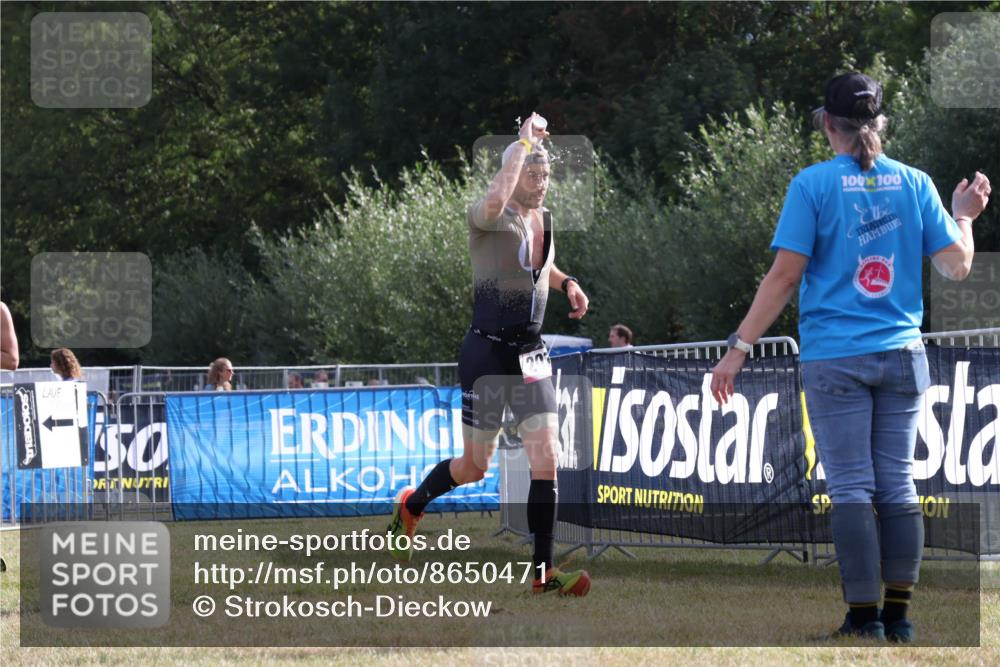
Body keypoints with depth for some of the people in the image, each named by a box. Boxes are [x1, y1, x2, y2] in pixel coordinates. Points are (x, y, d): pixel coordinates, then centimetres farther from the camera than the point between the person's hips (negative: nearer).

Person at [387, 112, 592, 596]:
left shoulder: (544, 219, 10)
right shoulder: (487, 217, -12)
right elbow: (496, 199, -40)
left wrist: (566, 283, 13)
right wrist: (524, 143, -28)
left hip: (531, 354, 6)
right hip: (487, 351, -6)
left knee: (546, 460, -8)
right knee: (475, 468, 5)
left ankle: (543, 570, -5)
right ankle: (411, 506, 36)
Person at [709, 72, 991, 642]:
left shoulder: (814, 184, -6)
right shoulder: (914, 183, 3)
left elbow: (785, 276, -9)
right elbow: (957, 266, 5)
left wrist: (740, 348, -5)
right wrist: (964, 216, 24)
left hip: (836, 358, -3)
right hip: (902, 356, 3)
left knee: (852, 489, -1)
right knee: (898, 487, 8)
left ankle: (865, 617, -2)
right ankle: (898, 613, 8)